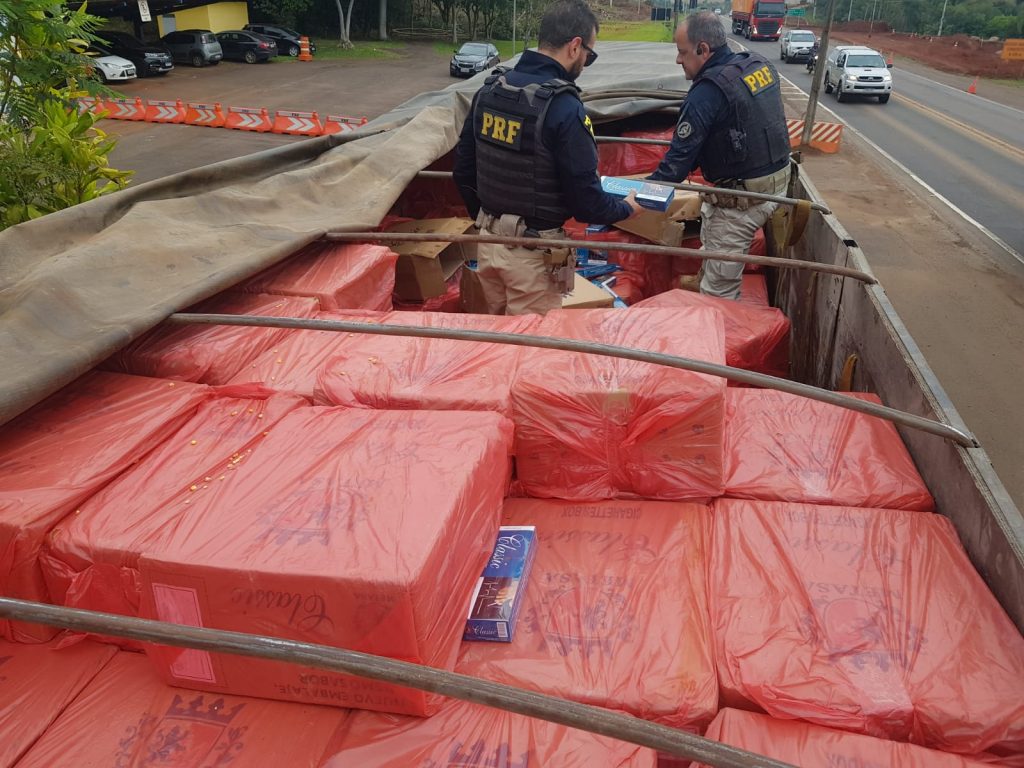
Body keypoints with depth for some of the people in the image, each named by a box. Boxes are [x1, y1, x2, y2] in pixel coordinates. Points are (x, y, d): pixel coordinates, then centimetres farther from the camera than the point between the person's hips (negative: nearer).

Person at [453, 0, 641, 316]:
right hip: (533, 252, -7)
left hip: (488, 240, 7)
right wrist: (626, 208, 3)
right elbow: (585, 200, -18)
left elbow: (463, 170, 8)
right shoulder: (564, 107, -21)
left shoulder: (488, 89, 0)